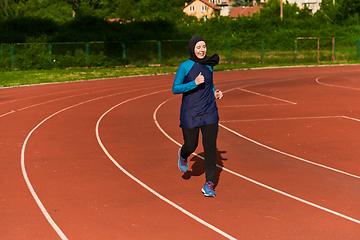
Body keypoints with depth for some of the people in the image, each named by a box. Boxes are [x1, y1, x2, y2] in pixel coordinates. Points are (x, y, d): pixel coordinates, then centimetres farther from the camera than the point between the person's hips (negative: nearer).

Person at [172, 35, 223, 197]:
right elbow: (175, 89, -13)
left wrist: (215, 93, 6)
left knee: (210, 146, -5)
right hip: (190, 114, -3)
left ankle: (209, 183, 3)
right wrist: (194, 83, -25)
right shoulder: (185, 66, -8)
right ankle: (183, 155, 47)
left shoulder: (208, 65, 7)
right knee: (191, 145, 8)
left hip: (209, 113, 3)